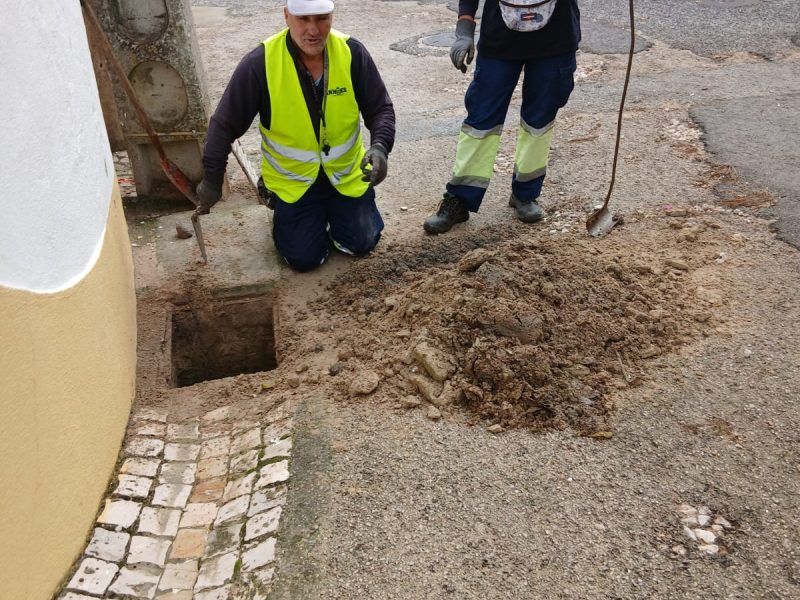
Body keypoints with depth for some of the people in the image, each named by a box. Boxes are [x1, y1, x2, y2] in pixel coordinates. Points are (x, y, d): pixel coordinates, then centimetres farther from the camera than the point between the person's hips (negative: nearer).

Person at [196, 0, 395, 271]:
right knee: (304, 257, -3)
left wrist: (380, 147, -30)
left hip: (347, 173, 2)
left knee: (361, 243, 3)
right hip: (292, 179, -2)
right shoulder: (260, 62, -22)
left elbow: (380, 108, -9)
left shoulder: (352, 52, -16)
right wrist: (212, 181, -12)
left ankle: (334, 206, 35)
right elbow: (225, 125, -15)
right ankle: (282, 208, 29)